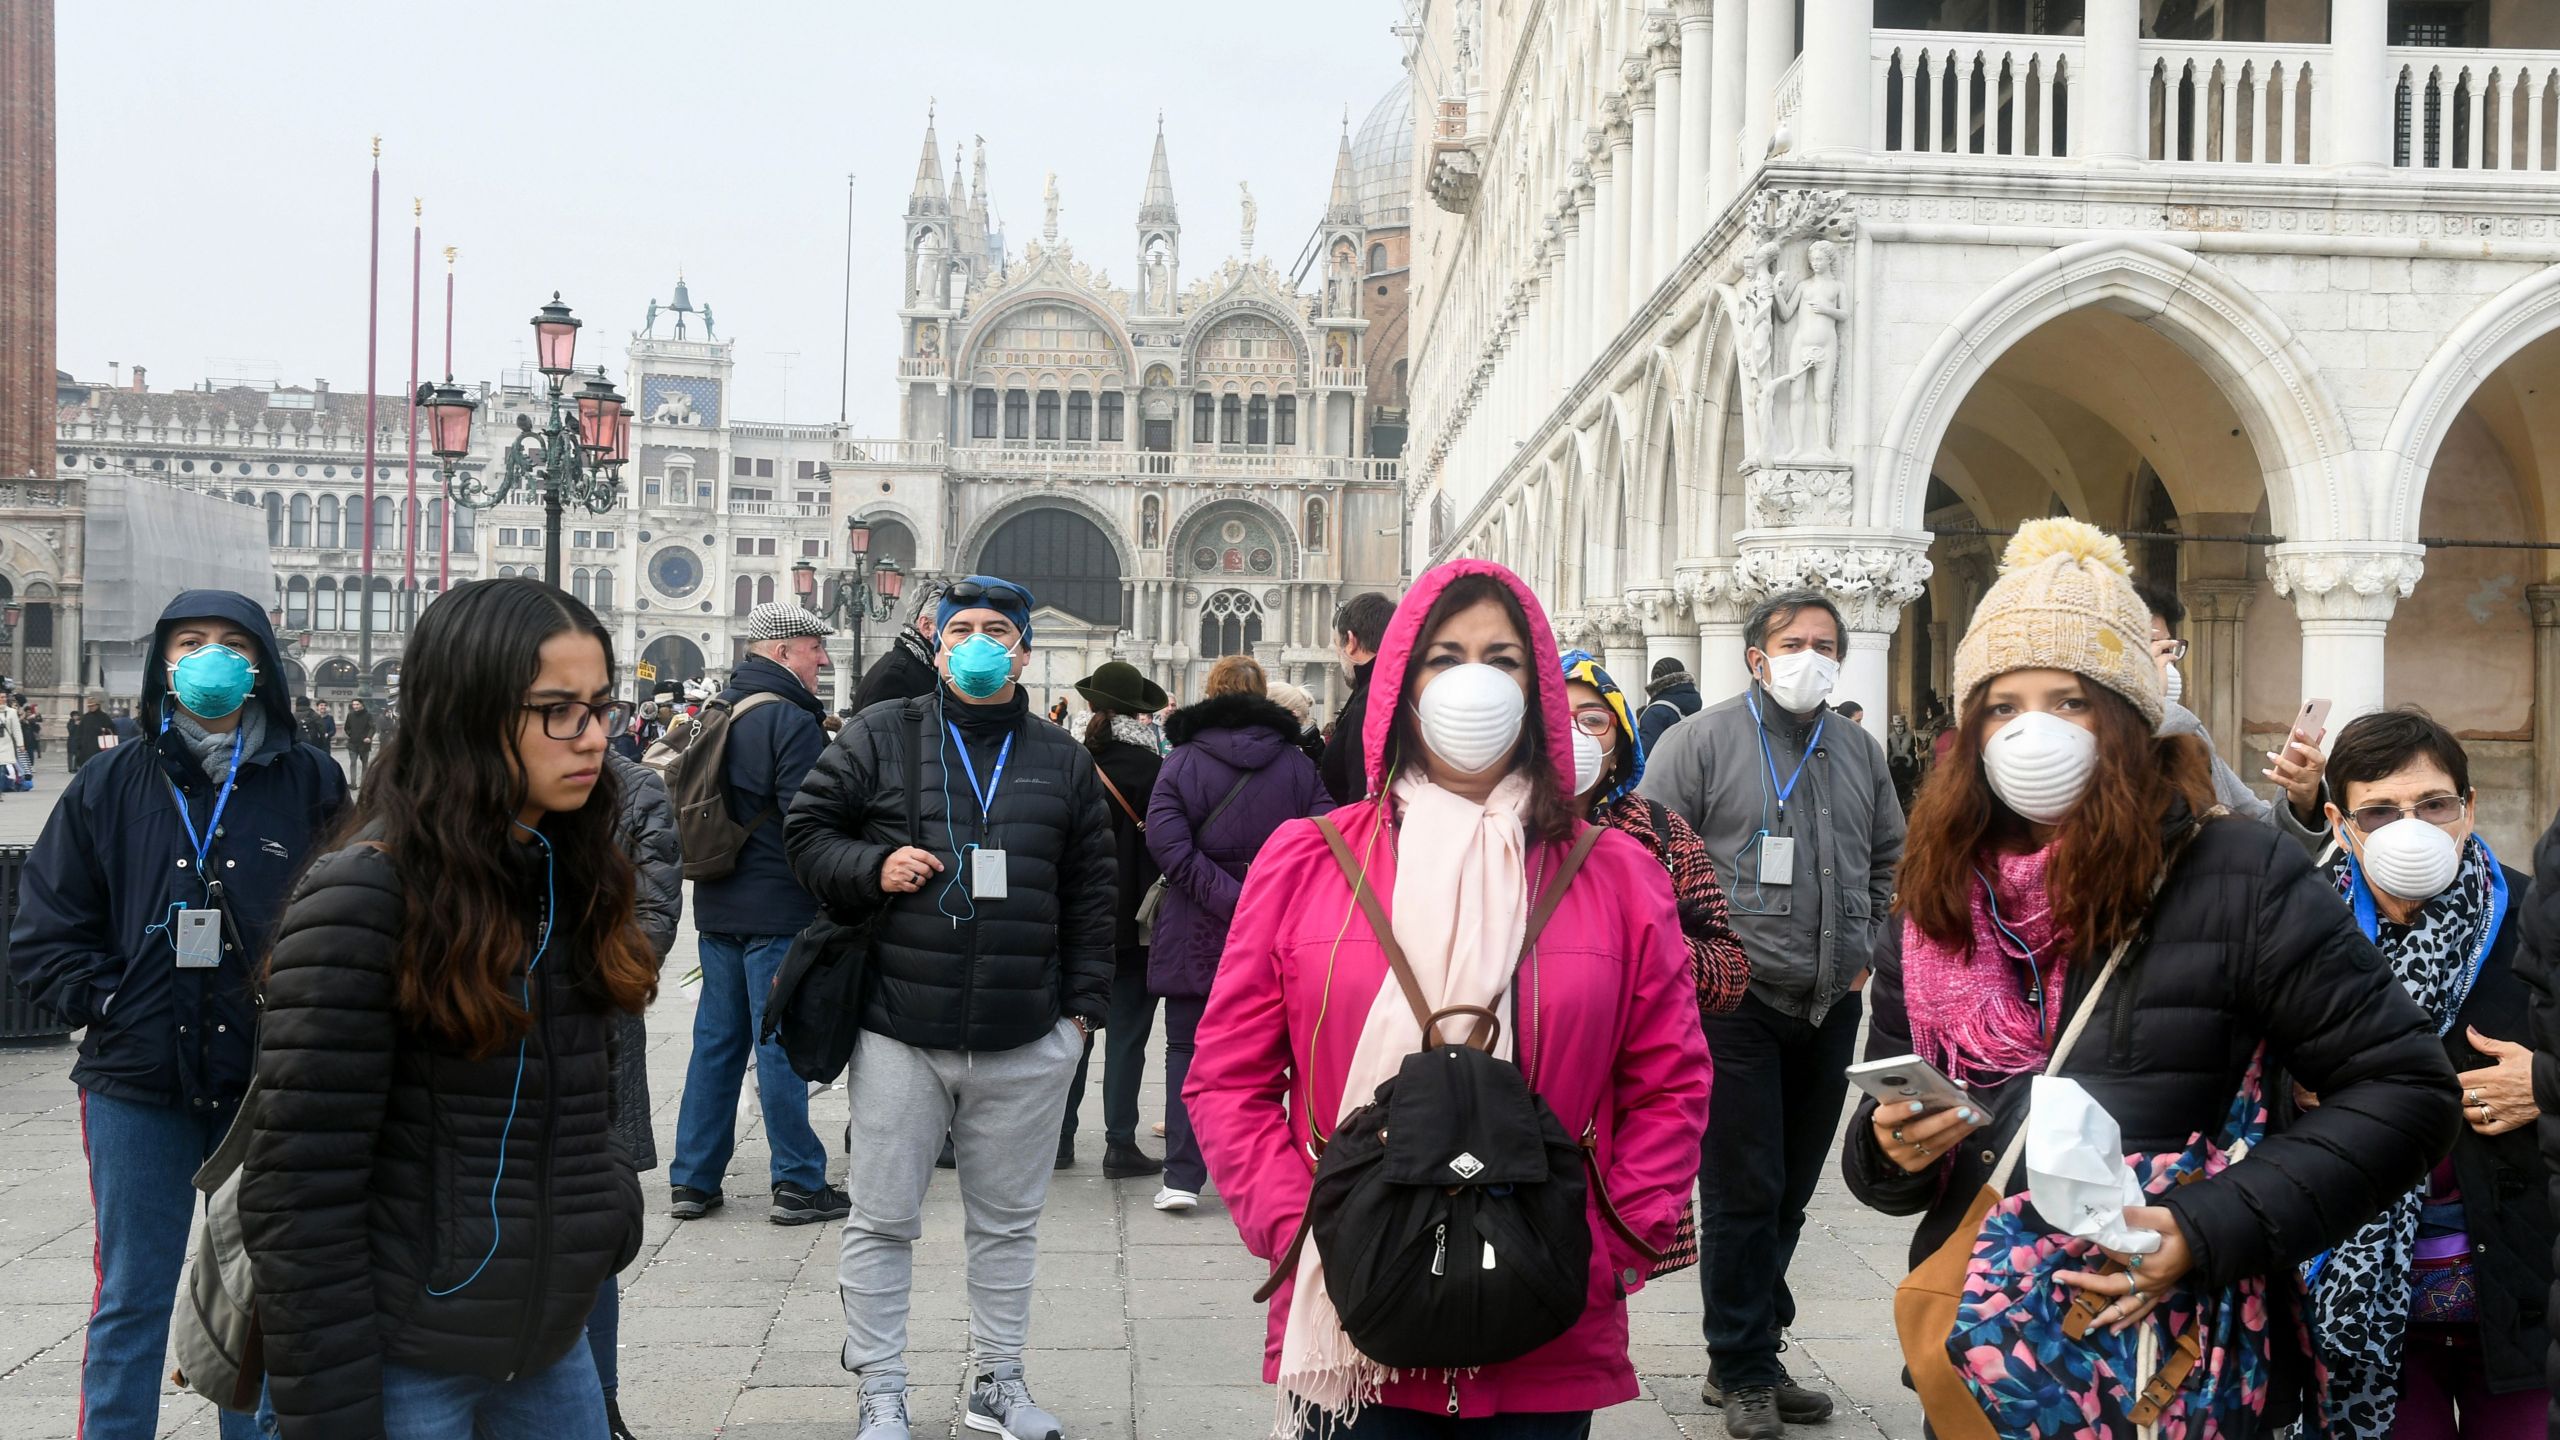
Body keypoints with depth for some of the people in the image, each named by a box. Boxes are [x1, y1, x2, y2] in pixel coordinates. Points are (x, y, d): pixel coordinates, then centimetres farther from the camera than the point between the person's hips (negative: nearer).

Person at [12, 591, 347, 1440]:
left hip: (271, 1088, 0)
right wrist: (110, 1006, -6)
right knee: (130, 1301, 9)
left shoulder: (311, 787, 1)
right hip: (138, 1087, 1)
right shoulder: (111, 786, 4)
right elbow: (44, 932, 5)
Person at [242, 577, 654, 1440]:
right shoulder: (366, 895, -17)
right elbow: (301, 1191, -17)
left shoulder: (576, 877, 5)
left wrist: (610, 1210, 2)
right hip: (404, 1362, -6)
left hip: (550, 1341, 6)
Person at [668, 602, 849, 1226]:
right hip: (776, 909, -8)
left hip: (717, 905, 8)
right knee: (780, 1041, -2)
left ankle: (692, 1180, 17)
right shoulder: (791, 720, -15)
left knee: (717, 1037, 13)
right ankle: (798, 1185, 5)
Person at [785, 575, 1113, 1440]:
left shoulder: (1062, 761, 9)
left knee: (1008, 1222, 13)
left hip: (1027, 1043, 2)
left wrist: (1083, 1004, 6)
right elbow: (807, 831, 5)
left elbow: (1092, 895, 11)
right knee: (883, 1222, 6)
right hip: (899, 1034, -2)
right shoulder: (880, 737, 2)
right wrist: (871, 868, -13)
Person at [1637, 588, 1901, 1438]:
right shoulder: (1702, 740, -4)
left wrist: (1866, 946, 14)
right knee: (1743, 1191, -2)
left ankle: (1751, 1355, 25)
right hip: (1737, 1004, -5)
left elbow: (1890, 856, 24)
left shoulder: (1860, 751, 13)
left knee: (1791, 1191, 12)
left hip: (1831, 1007, 6)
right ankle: (1743, 1371, 10)